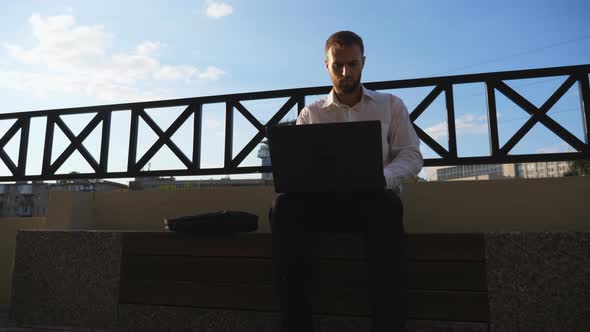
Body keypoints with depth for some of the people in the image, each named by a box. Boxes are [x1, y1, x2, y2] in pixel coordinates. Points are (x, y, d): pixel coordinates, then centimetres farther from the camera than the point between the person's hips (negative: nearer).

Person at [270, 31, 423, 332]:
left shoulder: (391, 106, 16)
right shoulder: (310, 113, 18)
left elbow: (411, 156, 6)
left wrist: (381, 177, -18)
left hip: (372, 198, -1)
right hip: (324, 199, 2)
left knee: (386, 205, -39)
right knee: (285, 204, -32)